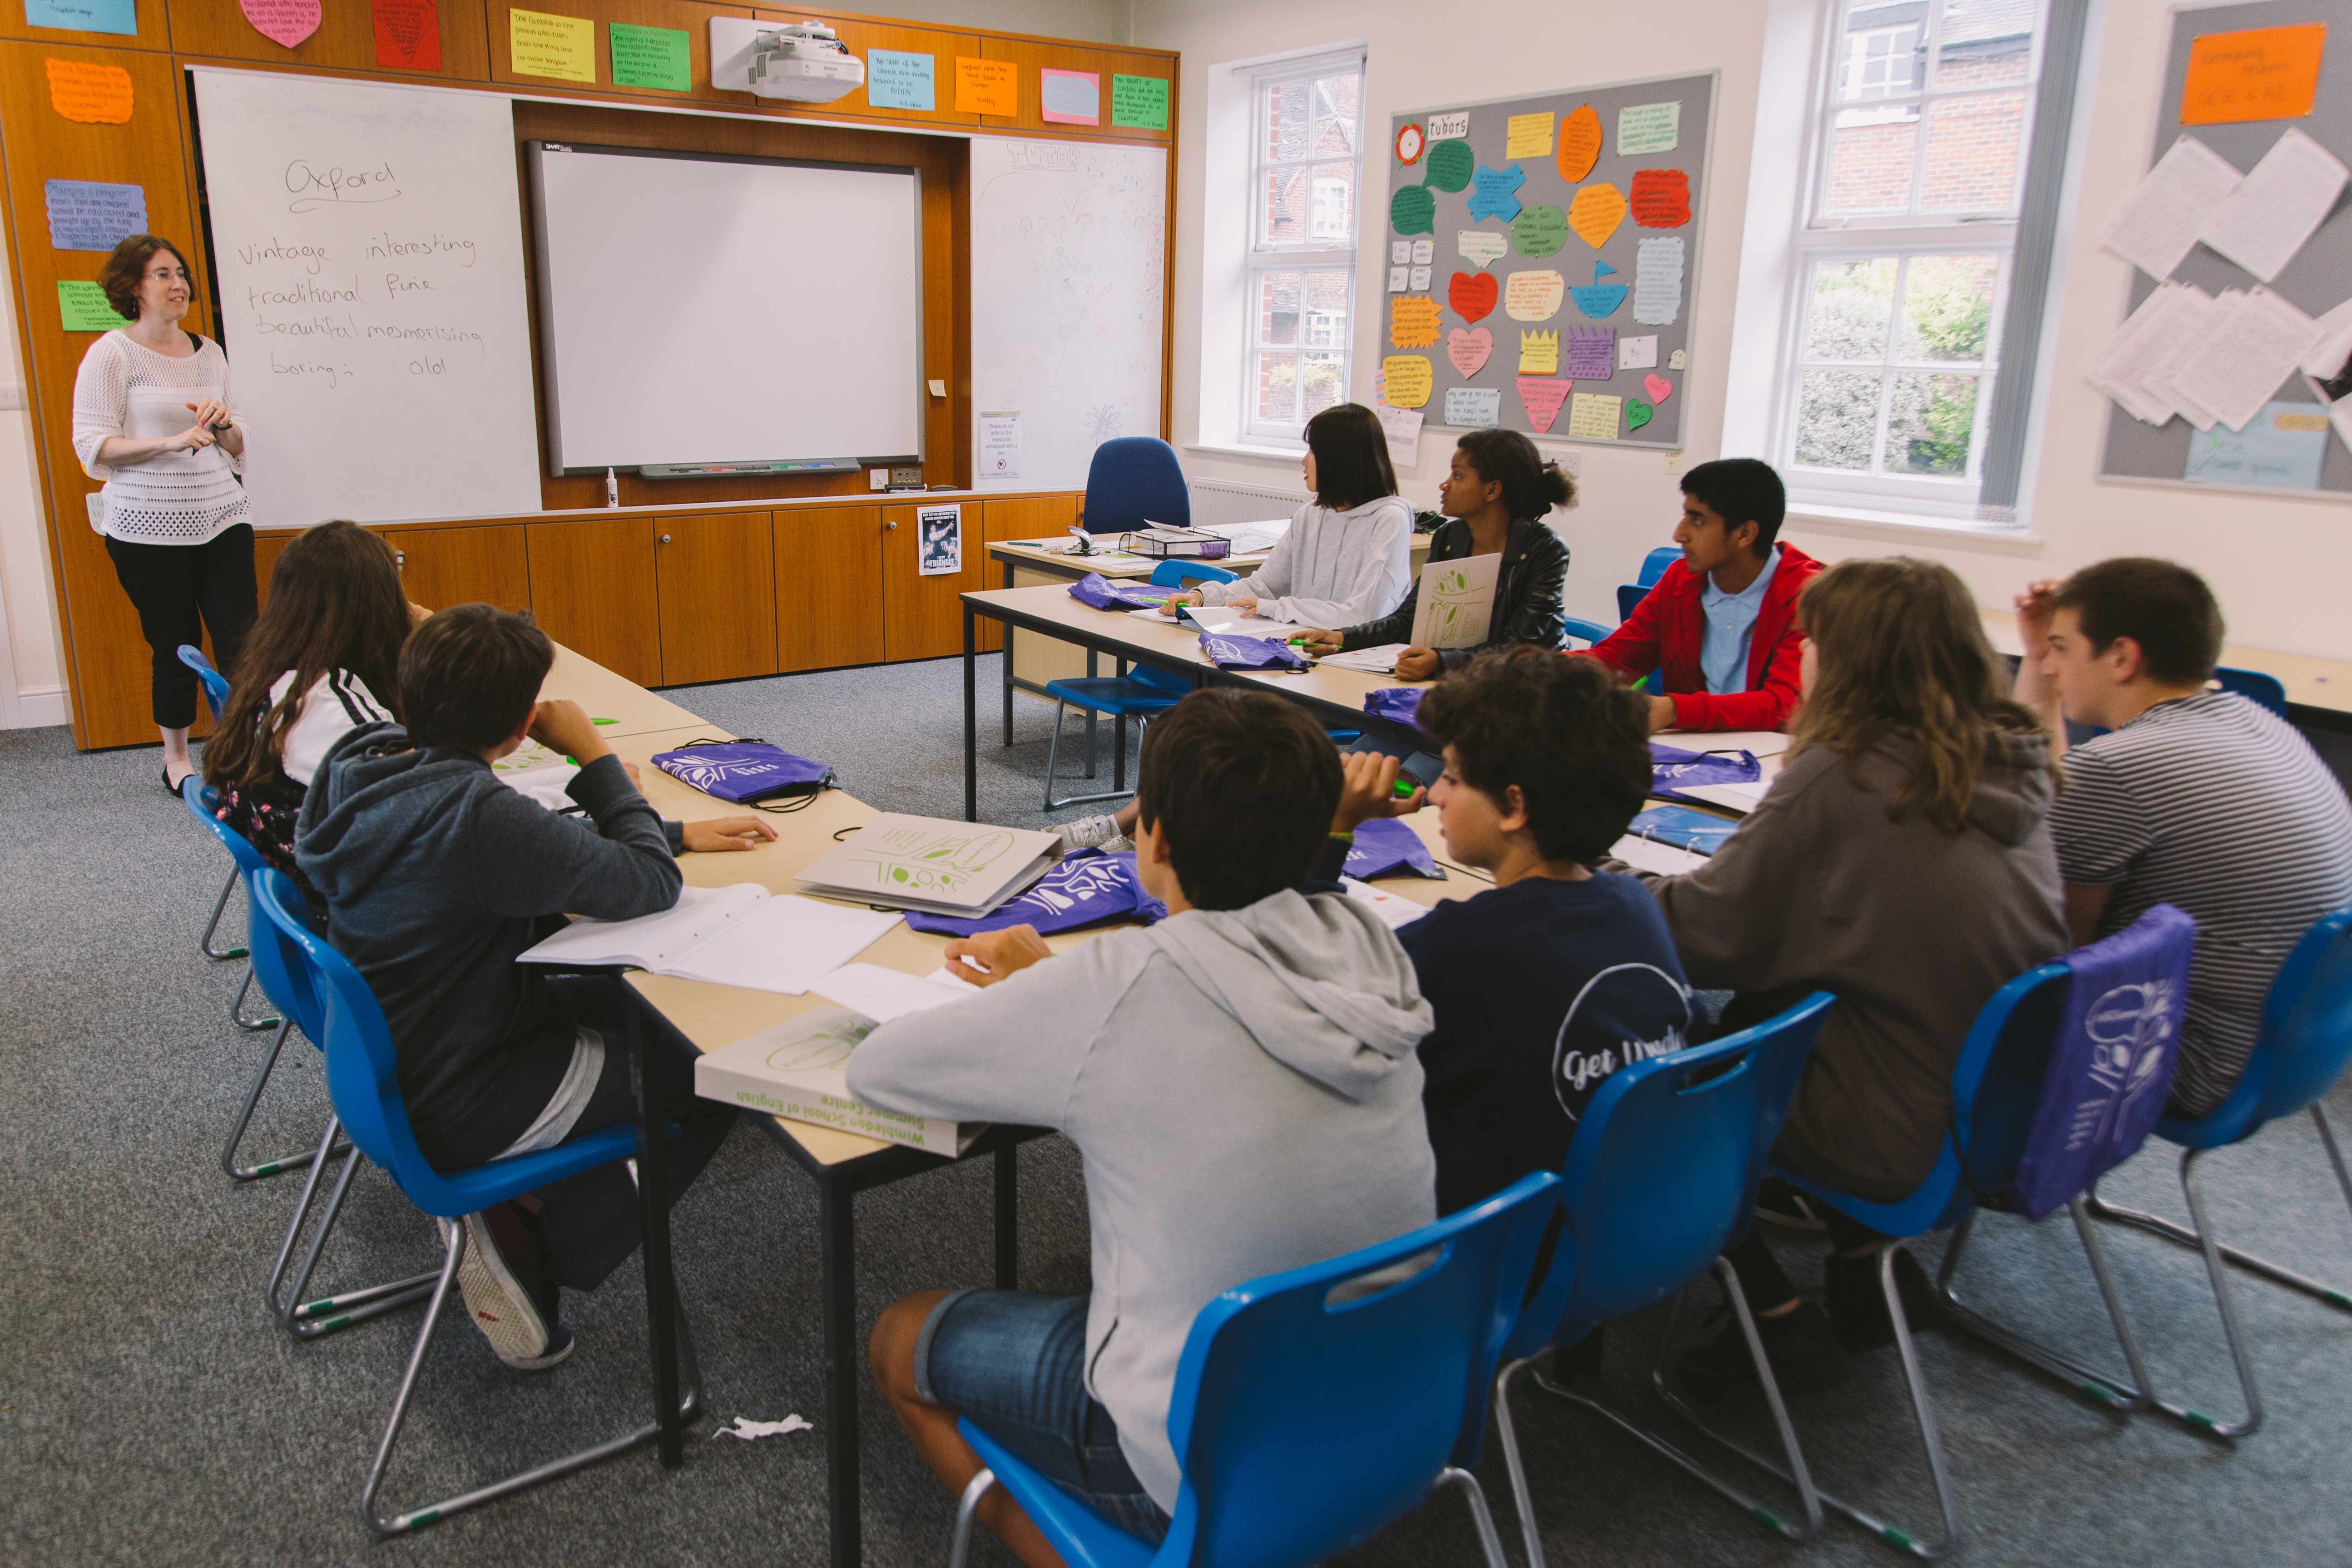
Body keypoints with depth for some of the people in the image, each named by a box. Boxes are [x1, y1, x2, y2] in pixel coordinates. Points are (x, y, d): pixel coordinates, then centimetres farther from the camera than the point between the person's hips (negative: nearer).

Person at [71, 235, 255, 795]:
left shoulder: (208, 352, 14)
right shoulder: (112, 353, -2)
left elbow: (238, 445, 18)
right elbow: (92, 446, -8)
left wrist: (222, 423, -4)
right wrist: (169, 441, -20)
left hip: (221, 518, 4)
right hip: (150, 528, -4)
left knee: (240, 635, -5)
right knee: (175, 645, 4)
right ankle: (176, 759, 19)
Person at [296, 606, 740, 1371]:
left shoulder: (365, 762, -4)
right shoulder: (471, 814, -32)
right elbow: (650, 885, -23)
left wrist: (670, 832, 7)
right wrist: (593, 755, -15)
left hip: (387, 1066, 9)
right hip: (453, 1113, -9)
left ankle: (525, 1213, 18)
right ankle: (540, 1242, 4)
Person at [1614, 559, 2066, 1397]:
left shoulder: (1841, 776, -20)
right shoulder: (2014, 761, 2)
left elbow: (1711, 928, -13)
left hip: (1906, 1137, -8)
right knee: (1756, 1017, 23)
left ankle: (1783, 1319, 13)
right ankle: (1868, 1259, 26)